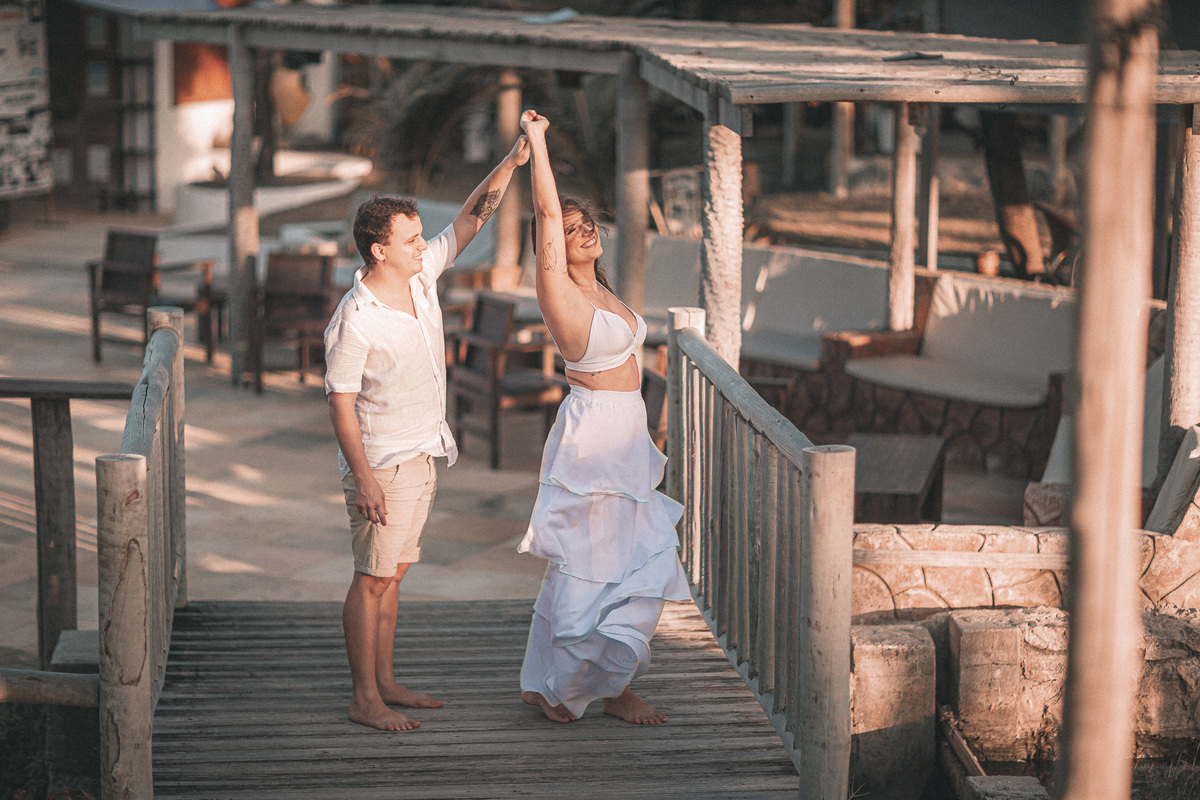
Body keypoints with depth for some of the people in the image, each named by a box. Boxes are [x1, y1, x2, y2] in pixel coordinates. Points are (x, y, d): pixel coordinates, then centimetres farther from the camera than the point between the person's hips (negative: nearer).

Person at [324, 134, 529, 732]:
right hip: (382, 463, -8)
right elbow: (340, 404, -18)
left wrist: (511, 162, -7)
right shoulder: (355, 319, -20)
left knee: (392, 573, 14)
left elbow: (470, 219, 6)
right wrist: (364, 478, -22)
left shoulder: (422, 276, 1)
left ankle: (384, 682, 23)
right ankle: (364, 699, 5)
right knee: (373, 578, -2)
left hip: (423, 455, 8)